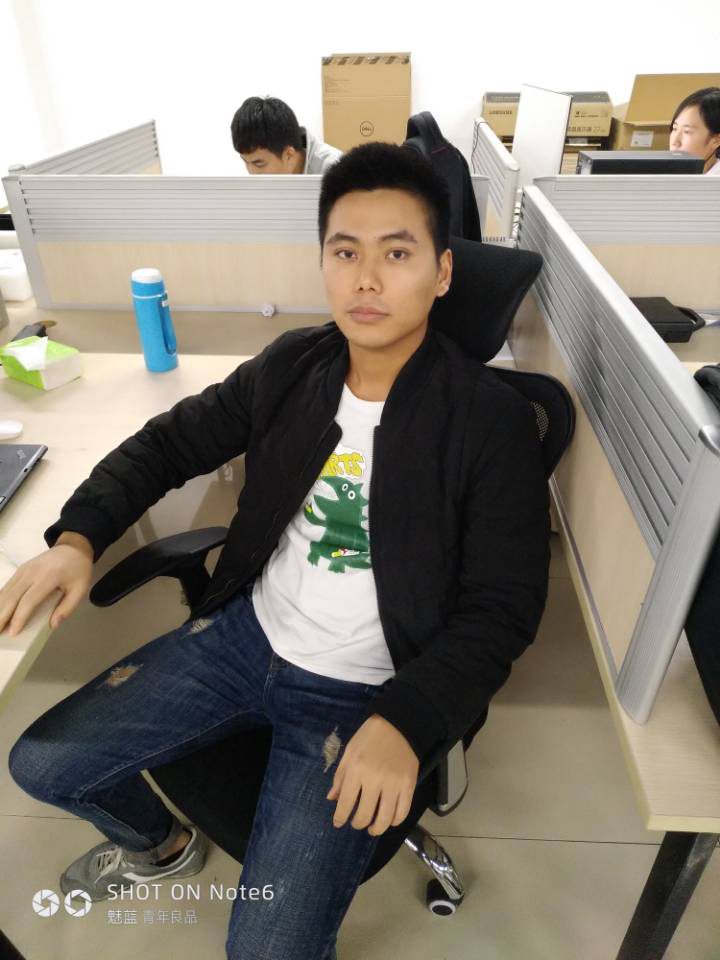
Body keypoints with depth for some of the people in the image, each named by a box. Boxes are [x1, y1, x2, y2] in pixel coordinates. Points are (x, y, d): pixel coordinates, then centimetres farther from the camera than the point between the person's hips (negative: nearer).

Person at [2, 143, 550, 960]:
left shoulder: (491, 419, -15)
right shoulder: (290, 365, -1)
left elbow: (501, 609, -13)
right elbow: (170, 441, 8)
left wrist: (404, 722, -26)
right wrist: (77, 535, -7)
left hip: (360, 692, -4)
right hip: (244, 633, 5)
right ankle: (159, 847, 39)